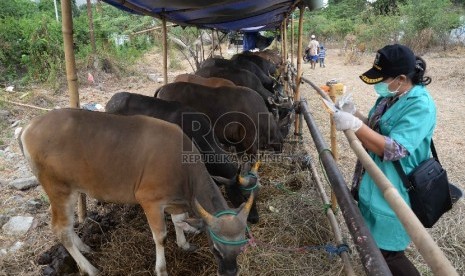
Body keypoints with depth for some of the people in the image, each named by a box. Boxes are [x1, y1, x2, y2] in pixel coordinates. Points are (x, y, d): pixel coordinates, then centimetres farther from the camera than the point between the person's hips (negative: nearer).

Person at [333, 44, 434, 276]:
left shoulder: (420, 106, -23)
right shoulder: (390, 96, 4)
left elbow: (393, 150, -30)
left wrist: (355, 125, -34)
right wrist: (353, 113, -2)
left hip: (392, 193, -9)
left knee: (387, 253, 5)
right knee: (372, 244, 25)